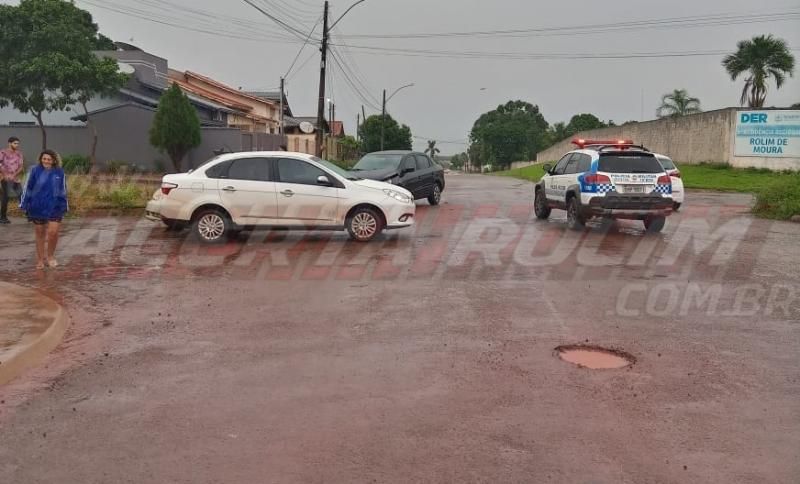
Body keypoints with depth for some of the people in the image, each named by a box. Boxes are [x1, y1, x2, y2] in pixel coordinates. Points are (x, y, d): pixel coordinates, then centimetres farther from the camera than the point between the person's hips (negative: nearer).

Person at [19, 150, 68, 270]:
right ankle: (40, 260, 21)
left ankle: (51, 256, 16)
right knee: (40, 233, 10)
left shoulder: (60, 172, 0)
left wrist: (64, 207, 11)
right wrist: (24, 205, -1)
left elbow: (63, 190, 8)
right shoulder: (35, 171, -4)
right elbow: (27, 188, 0)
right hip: (37, 208, 0)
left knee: (53, 232, -9)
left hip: (55, 207, 0)